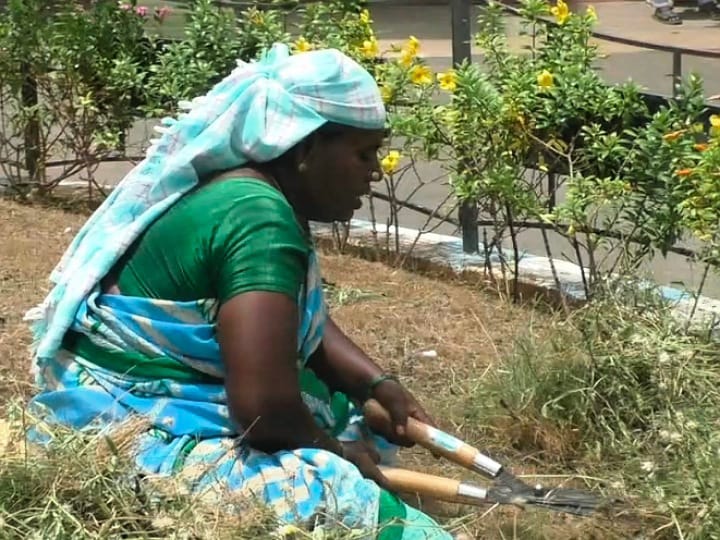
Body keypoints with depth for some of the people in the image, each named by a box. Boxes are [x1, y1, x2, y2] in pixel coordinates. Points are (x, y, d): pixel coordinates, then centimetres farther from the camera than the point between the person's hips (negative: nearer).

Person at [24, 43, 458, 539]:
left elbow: (307, 326, 19)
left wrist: (382, 387, 3)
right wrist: (332, 451, -11)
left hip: (172, 407, 11)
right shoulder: (258, 216, -23)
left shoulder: (258, 194, 7)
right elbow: (264, 406, -30)